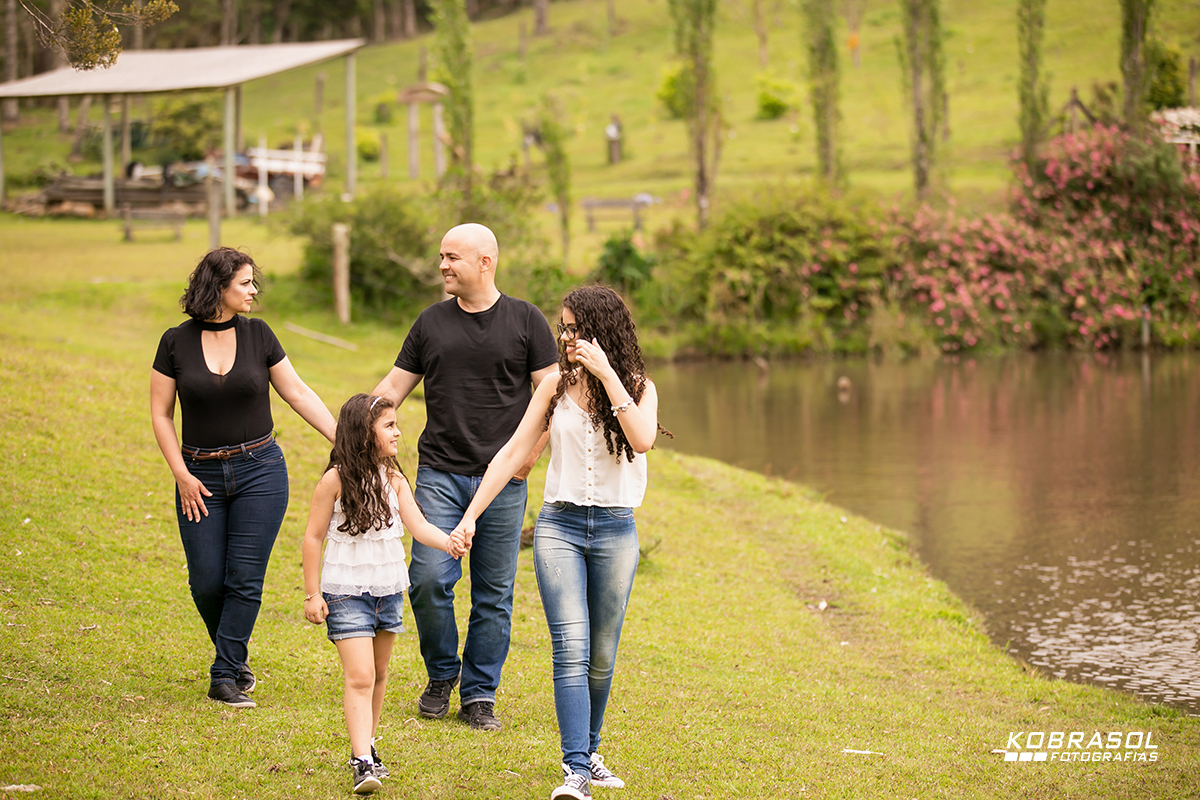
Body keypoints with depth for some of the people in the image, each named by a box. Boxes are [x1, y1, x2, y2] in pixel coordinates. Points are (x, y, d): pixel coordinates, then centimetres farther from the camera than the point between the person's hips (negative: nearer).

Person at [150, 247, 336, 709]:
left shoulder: (258, 335, 1)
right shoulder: (176, 342, -2)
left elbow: (299, 394, 5)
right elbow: (160, 414, 2)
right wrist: (181, 474, -6)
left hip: (259, 470, 0)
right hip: (201, 476, 0)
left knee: (245, 579, -5)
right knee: (206, 582, 0)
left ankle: (225, 677, 3)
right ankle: (234, 657, 26)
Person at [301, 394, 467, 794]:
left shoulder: (394, 479, 0)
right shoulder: (336, 480, -13)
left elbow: (417, 525, -10)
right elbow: (313, 536, -7)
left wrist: (448, 541, -31)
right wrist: (312, 594, -7)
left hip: (388, 591, 5)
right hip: (345, 593, -5)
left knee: (378, 674, 16)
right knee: (359, 676, -14)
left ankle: (366, 745, 31)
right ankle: (362, 762, -18)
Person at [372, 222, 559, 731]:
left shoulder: (525, 321, 3)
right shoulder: (432, 322, 10)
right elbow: (395, 386, 13)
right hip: (439, 474, 1)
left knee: (493, 594, 2)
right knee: (429, 579, -11)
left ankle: (479, 695, 13)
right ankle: (442, 675, 12)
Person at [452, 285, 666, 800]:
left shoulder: (638, 387, 0)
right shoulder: (556, 386, 5)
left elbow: (642, 440, -21)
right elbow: (512, 453, 5)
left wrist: (607, 375, -21)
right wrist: (471, 515, -1)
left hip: (615, 530, 0)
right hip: (559, 525, 0)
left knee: (601, 656, 9)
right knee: (571, 650, -14)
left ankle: (587, 752, 29)